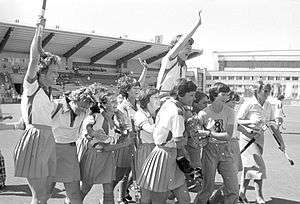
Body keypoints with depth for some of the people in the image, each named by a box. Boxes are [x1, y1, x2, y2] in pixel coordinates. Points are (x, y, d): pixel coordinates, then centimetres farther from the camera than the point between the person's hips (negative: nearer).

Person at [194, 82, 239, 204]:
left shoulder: (229, 112, 0)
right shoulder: (203, 114, -5)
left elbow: (228, 135, -9)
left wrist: (209, 133, -16)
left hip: (225, 150, 3)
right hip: (209, 150, -3)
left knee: (233, 189, 1)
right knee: (208, 188, 1)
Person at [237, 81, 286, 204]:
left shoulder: (268, 106, 5)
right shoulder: (248, 104, -13)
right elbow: (237, 120, -10)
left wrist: (280, 141, 6)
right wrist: (251, 122, -26)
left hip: (259, 137, 6)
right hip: (247, 137, -6)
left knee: (248, 167, 10)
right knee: (258, 166, -11)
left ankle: (242, 193, 22)